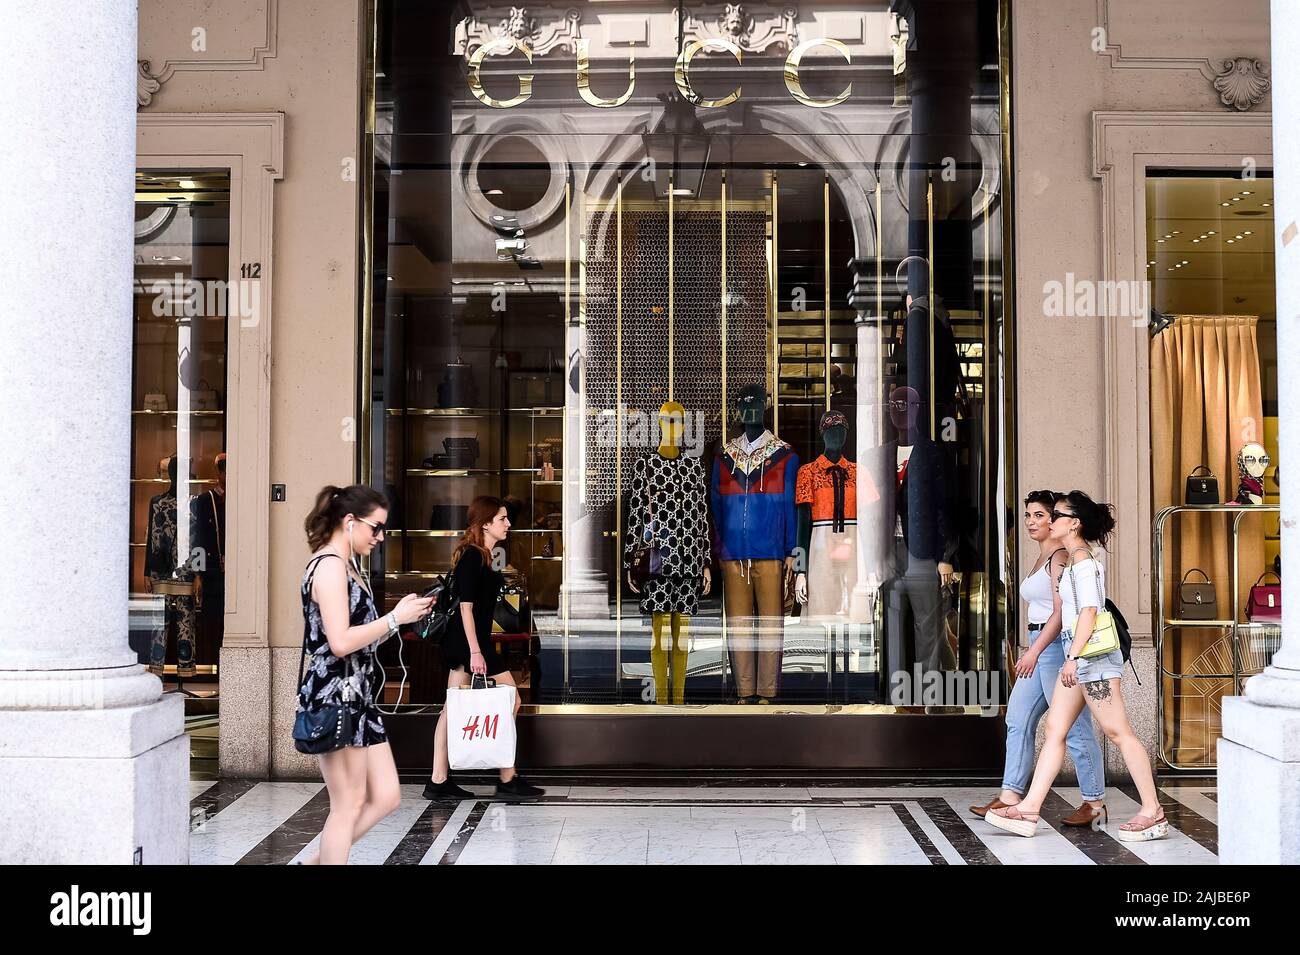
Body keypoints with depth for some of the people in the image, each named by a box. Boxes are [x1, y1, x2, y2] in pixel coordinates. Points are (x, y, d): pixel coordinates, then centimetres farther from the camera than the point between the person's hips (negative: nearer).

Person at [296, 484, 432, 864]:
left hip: (356, 697, 10)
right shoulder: (329, 566, -14)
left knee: (386, 797, 11)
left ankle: (319, 861, 23)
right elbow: (340, 642, -22)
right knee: (349, 805, 0)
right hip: (335, 697, -10)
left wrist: (401, 617, 7)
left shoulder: (346, 566, 17)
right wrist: (395, 618, -15)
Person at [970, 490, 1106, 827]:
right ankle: (1010, 796, 10)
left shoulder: (1060, 557, -11)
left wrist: (1034, 651, -20)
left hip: (1056, 646, -10)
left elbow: (1061, 612, -18)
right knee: (1018, 720, 8)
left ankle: (1095, 804, 4)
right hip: (1040, 648, 10)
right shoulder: (1042, 559, 18)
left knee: (1074, 727, -4)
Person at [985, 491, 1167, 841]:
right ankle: (1028, 810, 7)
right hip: (1078, 656, 10)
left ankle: (1153, 813, 0)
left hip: (1091, 654, -10)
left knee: (1118, 732, -6)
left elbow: (1089, 612, -19)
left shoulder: (1082, 561, -12)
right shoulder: (1075, 558, 17)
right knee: (1055, 730, 6)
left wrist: (1073, 656, -23)